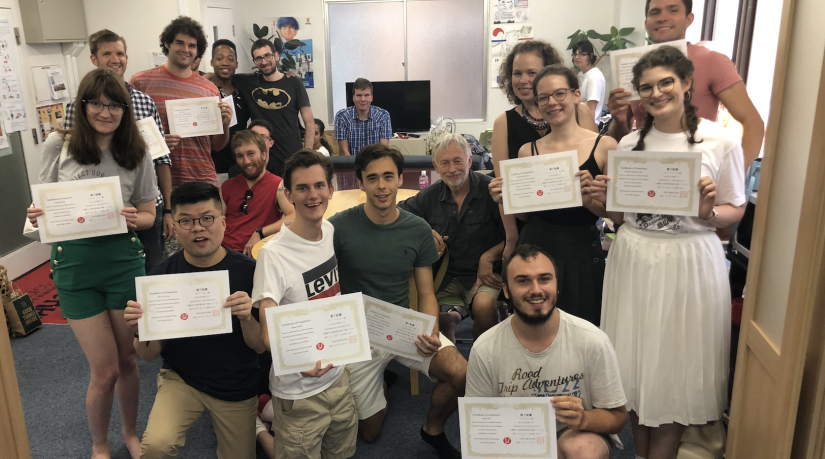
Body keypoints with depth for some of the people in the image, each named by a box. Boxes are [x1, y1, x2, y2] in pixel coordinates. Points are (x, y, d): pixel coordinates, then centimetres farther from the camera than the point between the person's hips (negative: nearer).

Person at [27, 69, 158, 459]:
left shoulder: (136, 153, 1)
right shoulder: (58, 146, -1)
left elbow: (148, 214, 7)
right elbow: (45, 205, 7)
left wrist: (133, 218, -15)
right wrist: (37, 217, -15)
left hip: (124, 259, 1)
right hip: (74, 263, -1)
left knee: (128, 360, 12)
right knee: (105, 370, 3)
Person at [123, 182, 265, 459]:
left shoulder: (247, 270, -16)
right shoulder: (162, 275, -12)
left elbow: (260, 347, -11)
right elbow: (150, 355, -5)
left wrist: (246, 318, -31)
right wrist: (139, 329, -26)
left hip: (237, 388, 0)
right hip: (180, 378, 0)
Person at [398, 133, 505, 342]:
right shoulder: (431, 195, 3)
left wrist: (488, 257, -19)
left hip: (482, 272, -3)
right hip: (443, 271, 4)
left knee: (484, 306, -34)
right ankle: (446, 320, 16)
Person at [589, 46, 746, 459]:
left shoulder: (720, 142, -4)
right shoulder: (629, 144, 6)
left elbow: (735, 211, 1)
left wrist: (708, 212, -19)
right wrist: (604, 197, -8)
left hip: (689, 262, -3)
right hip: (634, 259, 3)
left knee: (675, 369, 7)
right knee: (635, 364, 11)